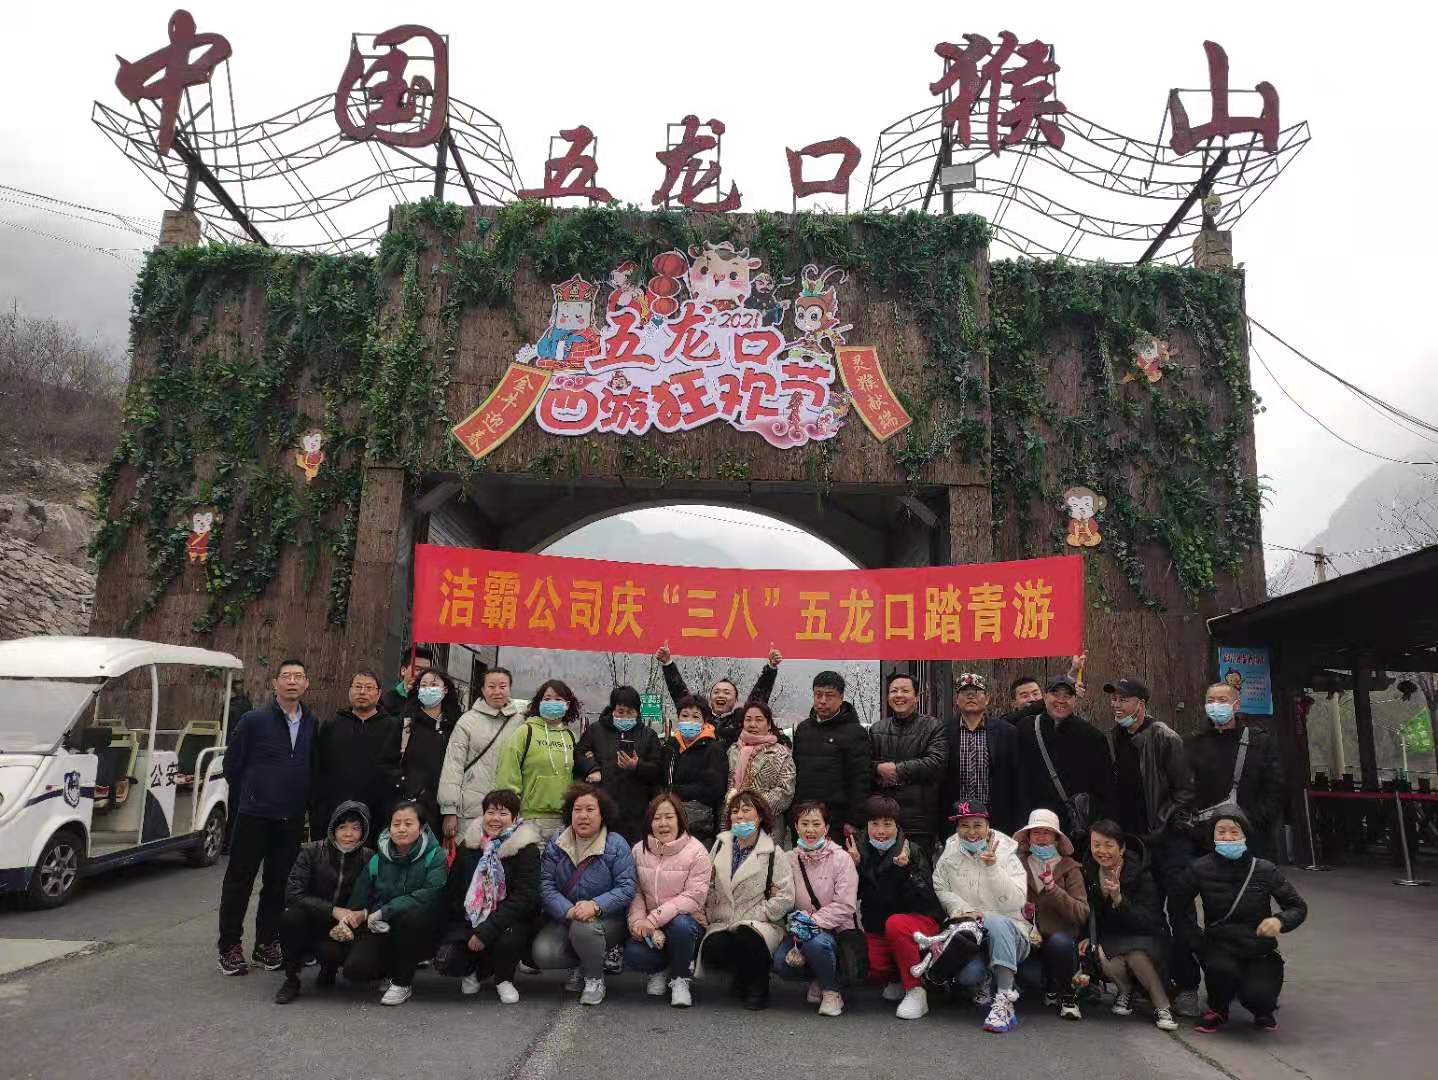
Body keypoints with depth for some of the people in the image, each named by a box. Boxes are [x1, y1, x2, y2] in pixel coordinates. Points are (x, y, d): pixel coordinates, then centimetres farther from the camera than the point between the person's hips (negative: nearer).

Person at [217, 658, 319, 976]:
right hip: (254, 815, -4)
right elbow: (232, 763, 1)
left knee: (278, 884, 11)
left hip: (293, 818, 4)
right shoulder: (254, 720, -7)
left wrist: (302, 800, 8)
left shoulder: (311, 723, 6)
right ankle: (230, 947, 16)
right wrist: (246, 798, 7)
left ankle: (267, 944, 23)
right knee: (239, 880, 4)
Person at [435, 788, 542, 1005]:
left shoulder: (526, 849, -9)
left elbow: (525, 897, -18)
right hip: (469, 920, 3)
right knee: (445, 962, -21)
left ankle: (504, 979, -1)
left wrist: (486, 930, -25)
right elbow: (452, 891, 9)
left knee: (508, 938, -35)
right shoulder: (468, 846, 5)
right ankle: (472, 970, 15)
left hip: (508, 920, -3)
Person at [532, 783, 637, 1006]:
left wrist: (596, 905, -29)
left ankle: (595, 978, -4)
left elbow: (626, 888, -13)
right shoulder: (556, 845, 3)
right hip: (563, 918, 3)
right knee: (542, 955, -22)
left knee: (583, 928, -35)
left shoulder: (616, 845, -6)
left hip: (608, 919, -3)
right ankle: (579, 967, 12)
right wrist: (568, 910, -25)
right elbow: (546, 885, -7)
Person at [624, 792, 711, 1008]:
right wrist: (637, 921, -19)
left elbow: (693, 897, -17)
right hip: (649, 926, 3)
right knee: (632, 954, -27)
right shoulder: (639, 850, 3)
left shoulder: (696, 851, -10)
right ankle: (660, 970, 9)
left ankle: (680, 978, -7)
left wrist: (655, 918, -26)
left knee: (680, 924, -37)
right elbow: (635, 892, 2)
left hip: (686, 920, -2)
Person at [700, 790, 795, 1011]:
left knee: (746, 939, -36)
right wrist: (708, 914, 3)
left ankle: (758, 987, -5)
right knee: (712, 948, -29)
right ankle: (740, 975, 6)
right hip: (722, 922, 3)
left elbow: (785, 899, -8)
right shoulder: (721, 844, 9)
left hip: (759, 924, -3)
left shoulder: (773, 853, -3)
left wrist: (750, 918, -12)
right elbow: (709, 885, 16)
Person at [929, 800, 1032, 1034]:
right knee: (969, 975, -30)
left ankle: (1004, 1002, -34)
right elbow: (940, 889, 4)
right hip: (967, 933, 2)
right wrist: (961, 908, -14)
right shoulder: (950, 855, 8)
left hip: (1007, 932, -2)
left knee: (997, 923, -38)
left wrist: (992, 867, -21)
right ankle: (987, 980, 10)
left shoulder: (1006, 856, -2)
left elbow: (1015, 903, -13)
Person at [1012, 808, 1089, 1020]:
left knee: (1059, 940, -36)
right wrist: (1020, 910, -12)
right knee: (1030, 972, -30)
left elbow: (1082, 915, -10)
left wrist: (1053, 889, -20)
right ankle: (1051, 989, 10)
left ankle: (1068, 996, -5)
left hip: (1063, 941, -1)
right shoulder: (1018, 865, 6)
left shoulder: (1070, 869, 1)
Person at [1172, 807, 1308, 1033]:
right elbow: (1179, 906, -2)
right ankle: (1217, 1010, 3)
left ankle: (1263, 1010, 16)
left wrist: (1280, 921, -21)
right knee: (1221, 969, -34)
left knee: (1257, 997, -27)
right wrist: (1200, 943, -11)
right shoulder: (1201, 870, -10)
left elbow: (1298, 907, 1)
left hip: (1260, 950, 0)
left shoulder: (1264, 870, -9)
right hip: (1220, 947, 0)